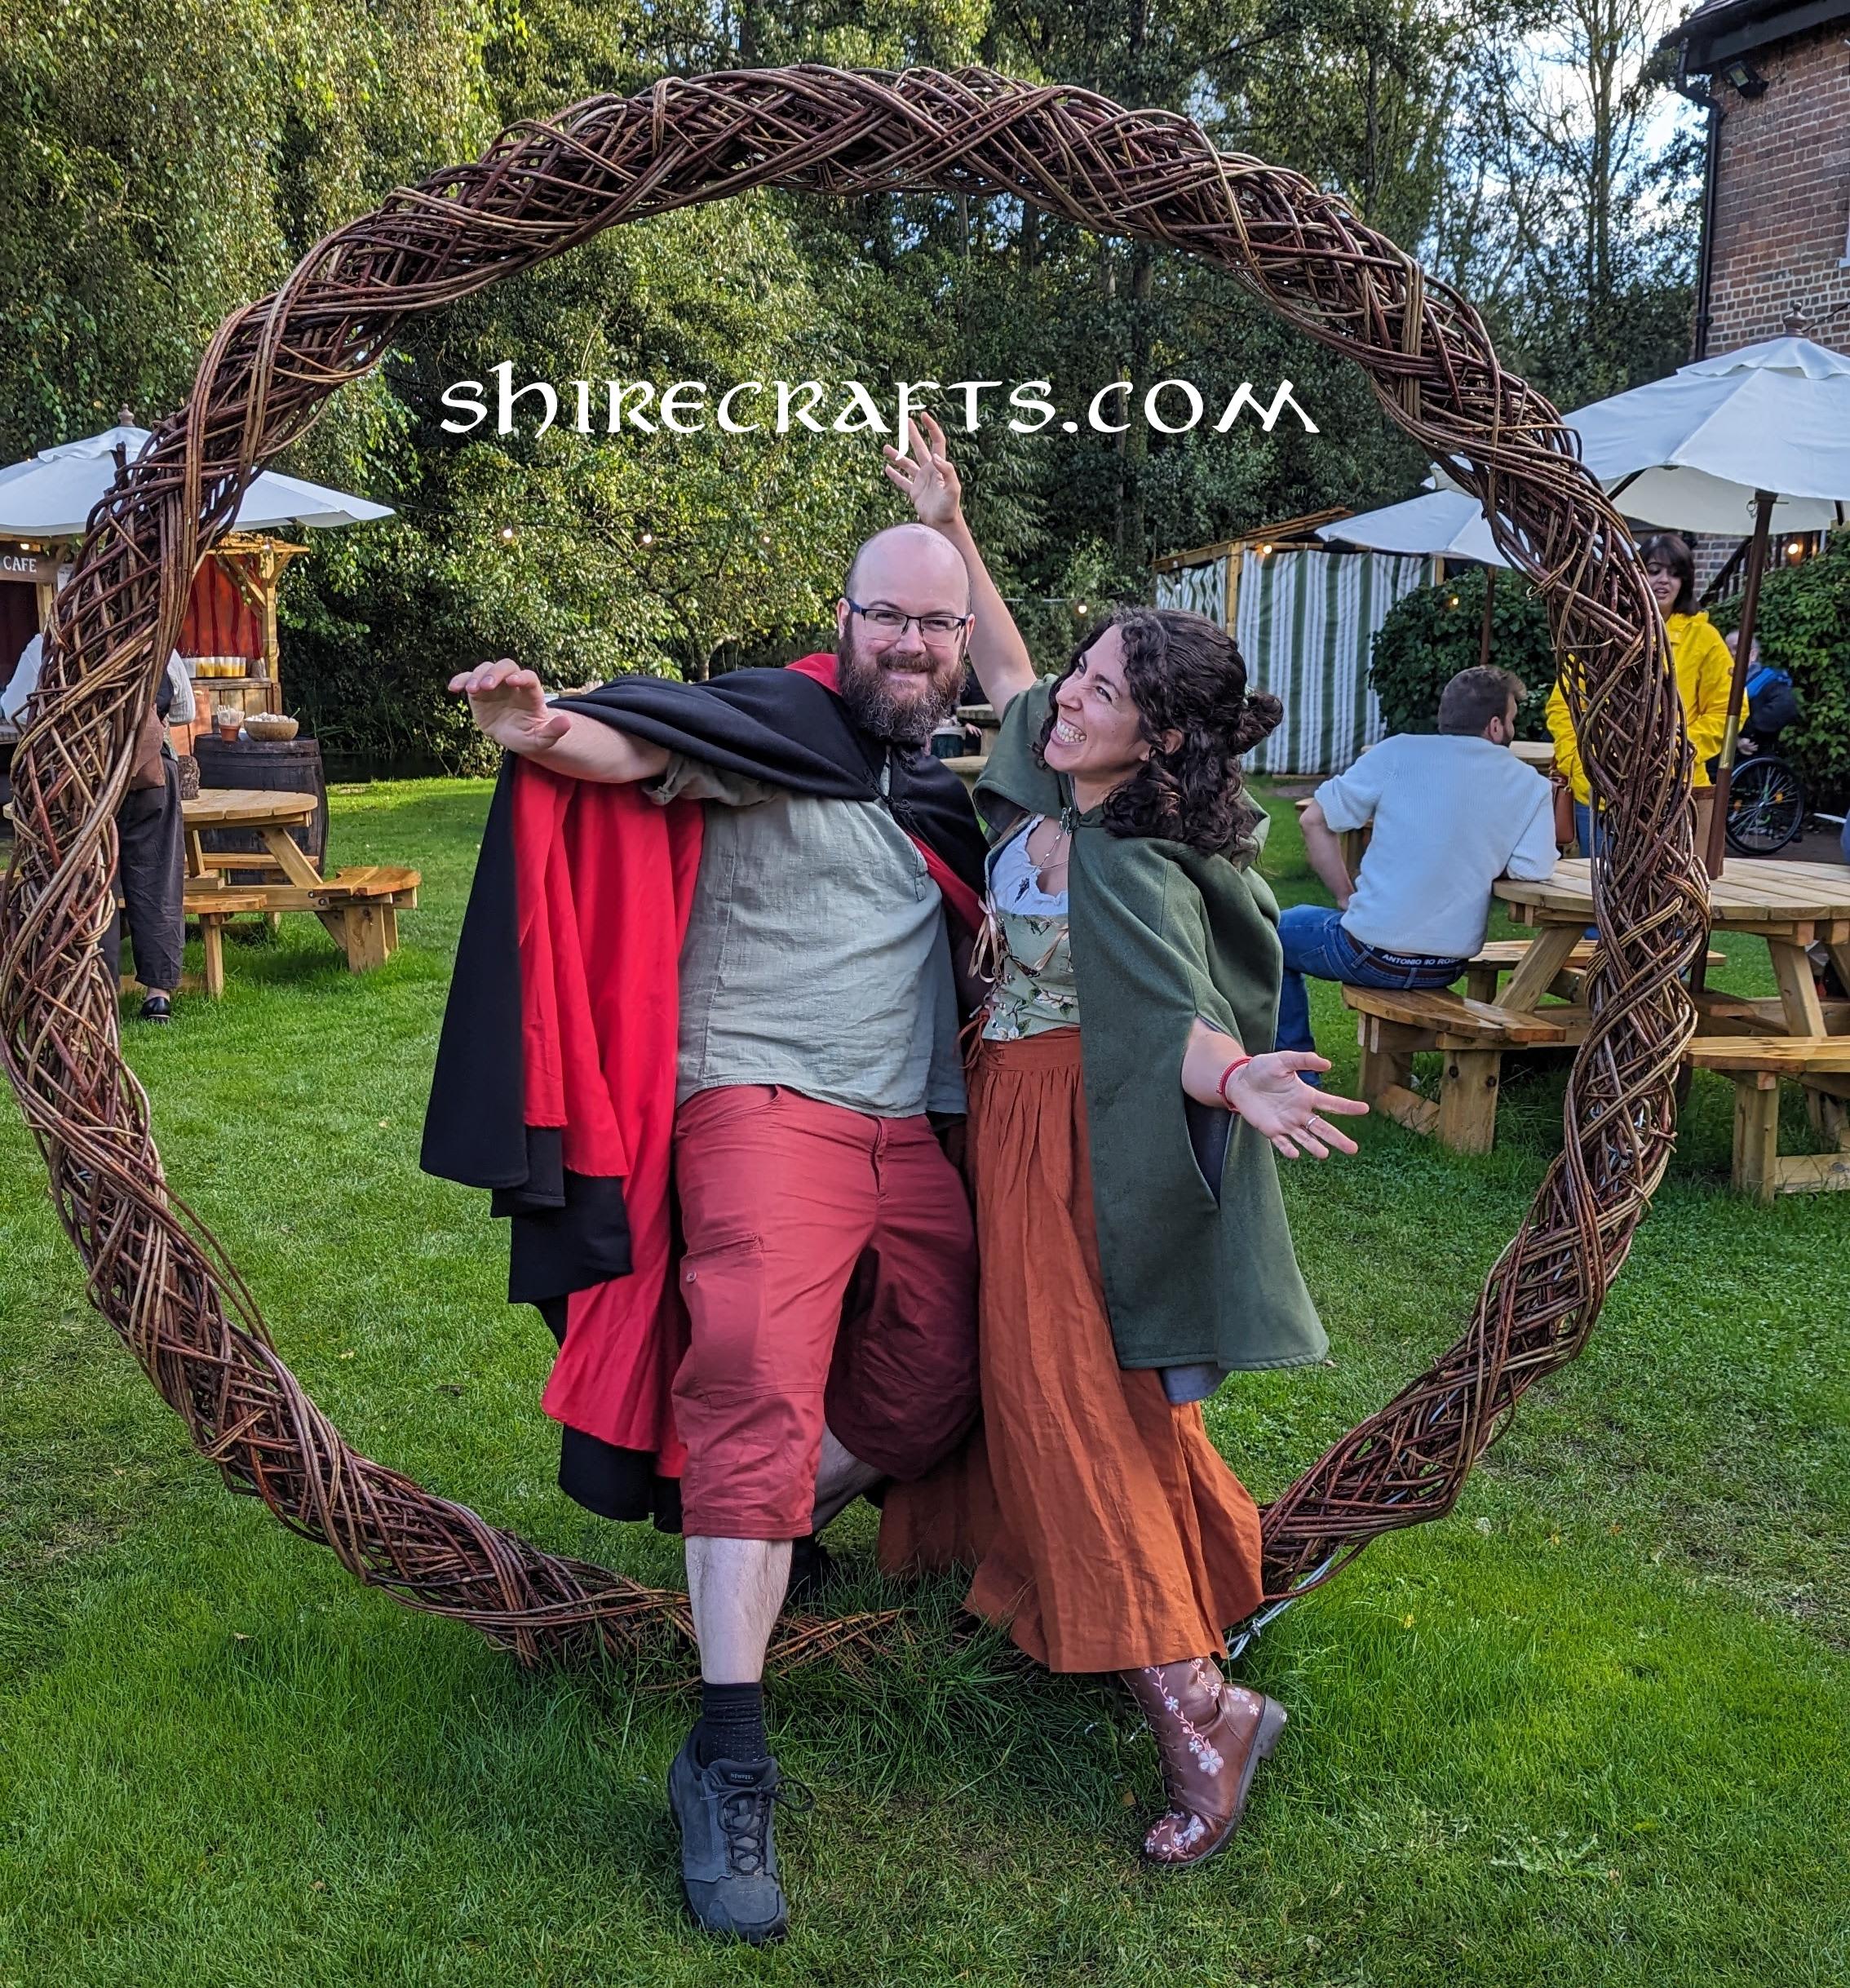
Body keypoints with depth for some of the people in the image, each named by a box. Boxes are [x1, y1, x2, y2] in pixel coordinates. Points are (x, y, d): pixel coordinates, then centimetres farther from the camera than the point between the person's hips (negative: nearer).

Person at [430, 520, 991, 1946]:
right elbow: (641, 741, -22)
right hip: (764, 1108, -7)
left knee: (929, 1403, 13)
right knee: (759, 1397, -18)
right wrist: (547, 730, -43)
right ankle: (729, 1764, -13)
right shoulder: (772, 726, -4)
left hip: (915, 1135, 7)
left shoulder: (948, 786, 17)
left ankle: (756, 1550, 39)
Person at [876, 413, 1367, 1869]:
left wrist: (1244, 1086, -56)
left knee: (1073, 1393, -11)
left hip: (1073, 1135, -9)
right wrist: (954, 532, 18)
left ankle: (1197, 1705, -6)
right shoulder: (1049, 782, 1)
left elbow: (1181, 1020, -34)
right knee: (1036, 1371, 18)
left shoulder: (1137, 867, -22)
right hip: (1010, 1112, 9)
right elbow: (1007, 670, 19)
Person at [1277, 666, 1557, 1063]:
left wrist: (1346, 897, 2)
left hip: (1372, 956, -4)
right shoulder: (1532, 787, -4)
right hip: (1449, 967, 4)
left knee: (1277, 933, 24)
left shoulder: (1399, 752, -7)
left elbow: (1315, 820, -7)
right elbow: (1531, 872, -7)